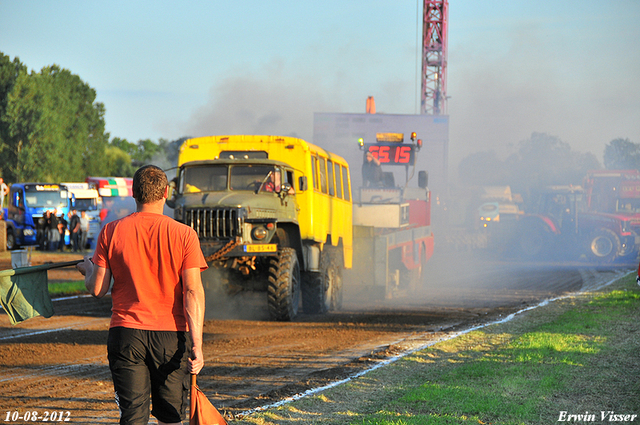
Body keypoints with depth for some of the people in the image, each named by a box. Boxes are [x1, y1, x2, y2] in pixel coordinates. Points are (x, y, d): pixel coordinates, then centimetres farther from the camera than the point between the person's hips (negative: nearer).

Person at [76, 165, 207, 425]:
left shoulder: (111, 232, -1)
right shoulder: (184, 235, -4)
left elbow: (97, 289, 1)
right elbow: (193, 291, -9)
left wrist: (88, 269, 24)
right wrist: (197, 344, -9)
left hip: (125, 334, 0)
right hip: (172, 335, 0)